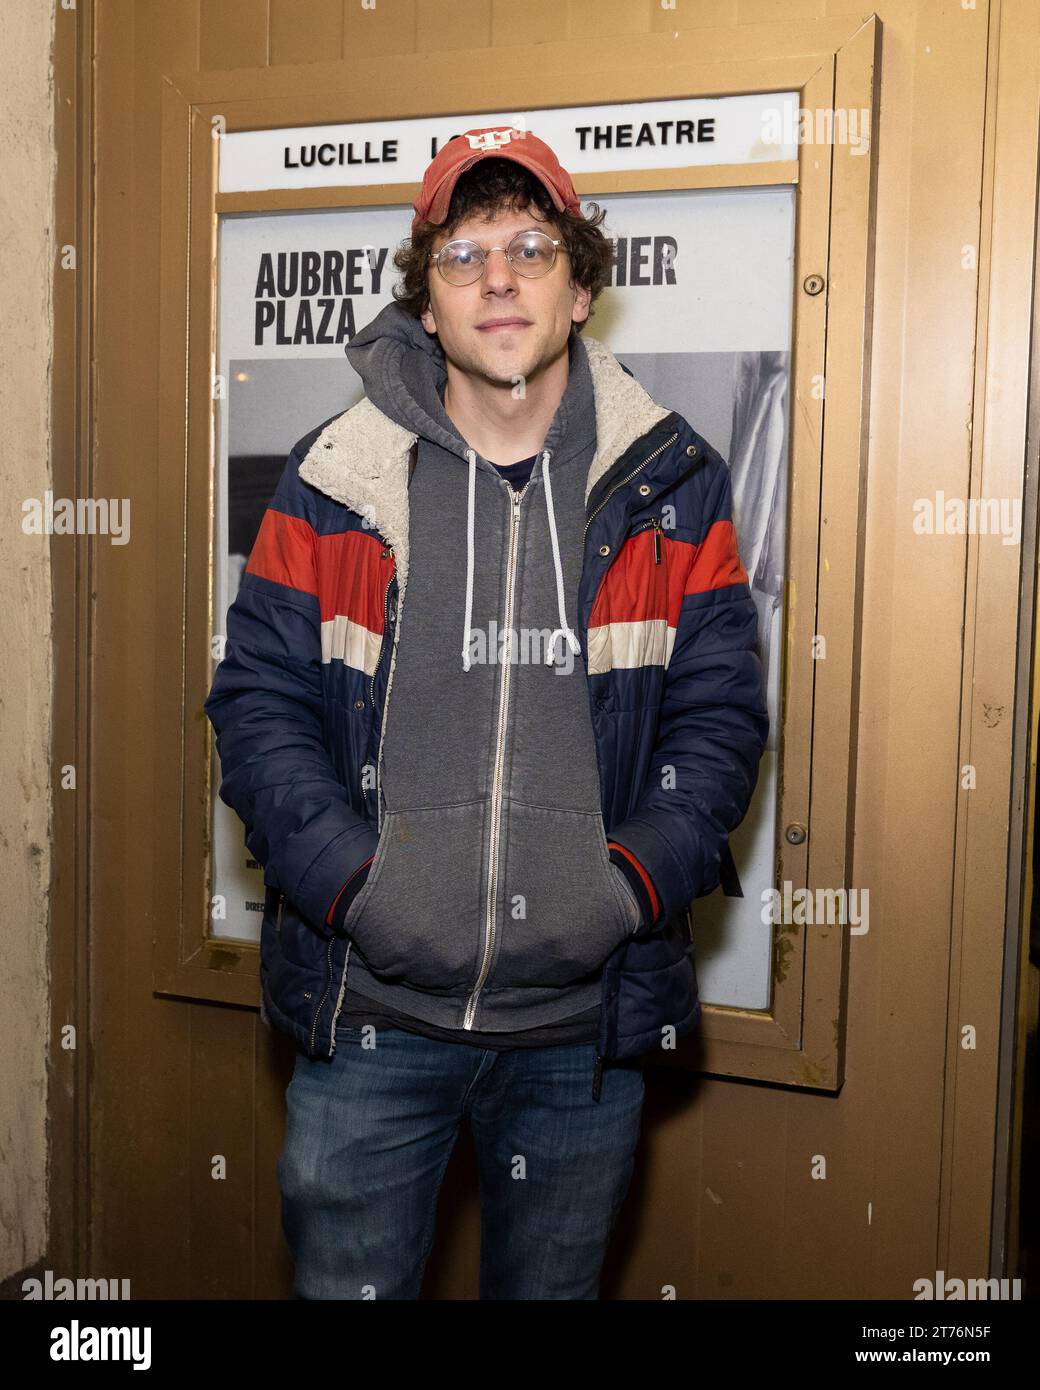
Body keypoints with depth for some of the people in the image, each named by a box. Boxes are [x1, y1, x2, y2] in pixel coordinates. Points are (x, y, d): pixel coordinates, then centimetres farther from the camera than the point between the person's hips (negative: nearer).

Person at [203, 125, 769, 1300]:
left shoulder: (670, 484, 2)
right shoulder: (332, 479, 0)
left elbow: (720, 712, 1)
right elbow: (257, 701, -1)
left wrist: (628, 883, -14)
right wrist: (353, 882, -15)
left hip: (587, 1020, 1)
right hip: (366, 1001, 0)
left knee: (553, 1286, 21)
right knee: (344, 1284, 13)